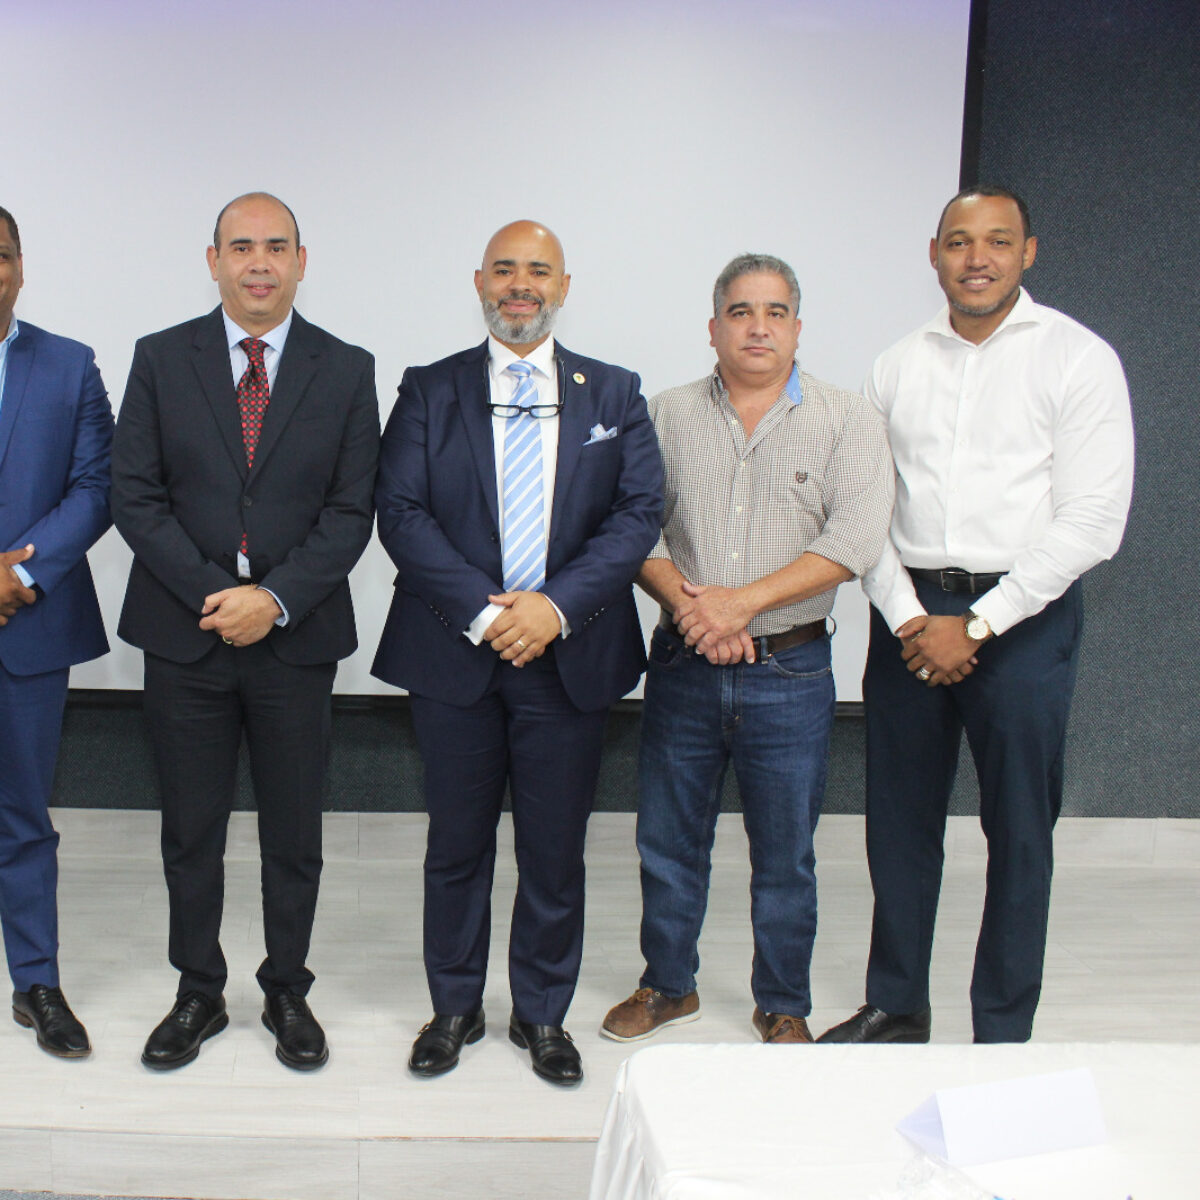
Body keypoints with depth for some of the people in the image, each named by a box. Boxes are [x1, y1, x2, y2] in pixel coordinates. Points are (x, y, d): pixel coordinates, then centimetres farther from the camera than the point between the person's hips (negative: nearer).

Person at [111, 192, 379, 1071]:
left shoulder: (347, 371, 2)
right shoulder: (161, 359, 3)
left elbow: (351, 509, -2)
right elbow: (135, 495, -2)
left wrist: (275, 599, -14)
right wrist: (214, 595, -12)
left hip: (297, 637, 0)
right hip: (183, 635, 1)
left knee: (294, 832, 10)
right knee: (191, 830, 11)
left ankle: (288, 992, 27)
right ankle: (199, 993, 28)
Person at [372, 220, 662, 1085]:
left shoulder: (615, 395, 7)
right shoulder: (430, 391, 5)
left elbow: (639, 515, -2)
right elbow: (401, 513, -4)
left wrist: (555, 606, -15)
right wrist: (482, 611, -16)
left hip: (569, 656, 1)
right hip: (455, 655, 0)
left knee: (556, 851, 8)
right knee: (457, 844, 11)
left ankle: (544, 1014, 27)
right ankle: (455, 1006, 29)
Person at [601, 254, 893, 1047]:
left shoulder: (847, 420, 0)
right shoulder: (669, 416, 6)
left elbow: (856, 538, -11)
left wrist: (743, 602, -18)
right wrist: (684, 601, -16)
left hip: (790, 672, -2)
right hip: (684, 667, 2)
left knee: (786, 856, 9)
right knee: (669, 843, 13)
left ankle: (783, 1006, 28)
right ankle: (670, 987, 33)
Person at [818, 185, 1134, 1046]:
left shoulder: (1079, 359, -3)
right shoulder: (899, 366, 9)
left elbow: (1092, 523, -9)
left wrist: (975, 624, -12)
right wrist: (906, 616, -7)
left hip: (1023, 615, -3)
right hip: (909, 614, 4)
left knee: (1019, 834, 4)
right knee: (900, 823, 11)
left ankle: (1004, 1035, 19)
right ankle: (896, 1008, 28)